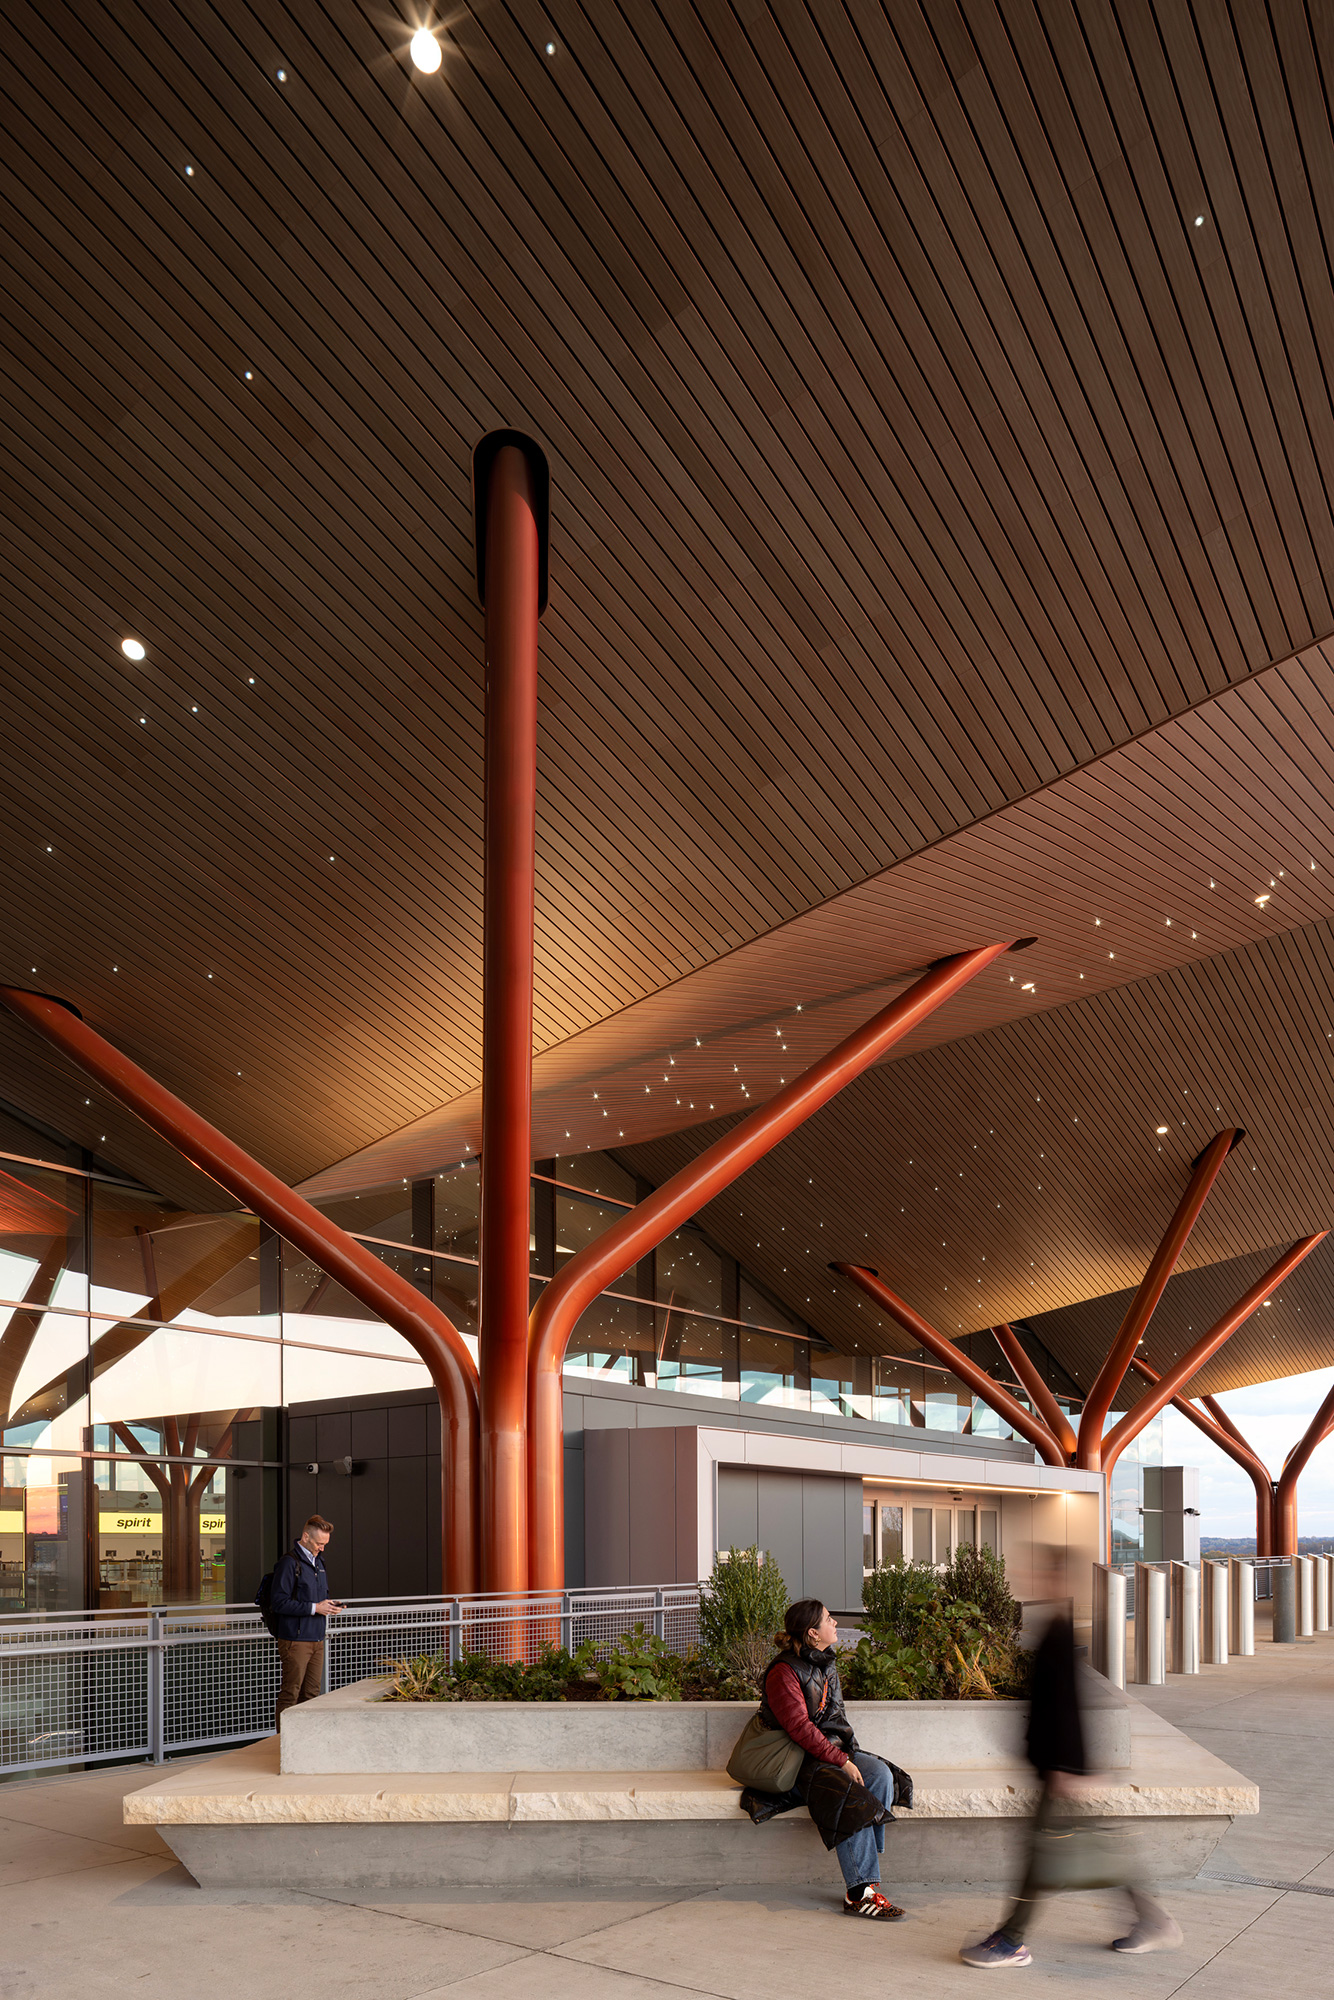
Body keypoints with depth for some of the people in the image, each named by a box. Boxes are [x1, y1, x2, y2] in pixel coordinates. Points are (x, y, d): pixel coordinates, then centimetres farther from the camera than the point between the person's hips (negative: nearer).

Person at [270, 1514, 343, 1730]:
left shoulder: (318, 1562, 16)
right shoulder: (289, 1563, -11)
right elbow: (278, 1602, -18)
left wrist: (329, 1603, 5)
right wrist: (314, 1608, -19)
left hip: (317, 1639, 8)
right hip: (295, 1640, -8)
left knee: (311, 1694, 10)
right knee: (290, 1695, -5)